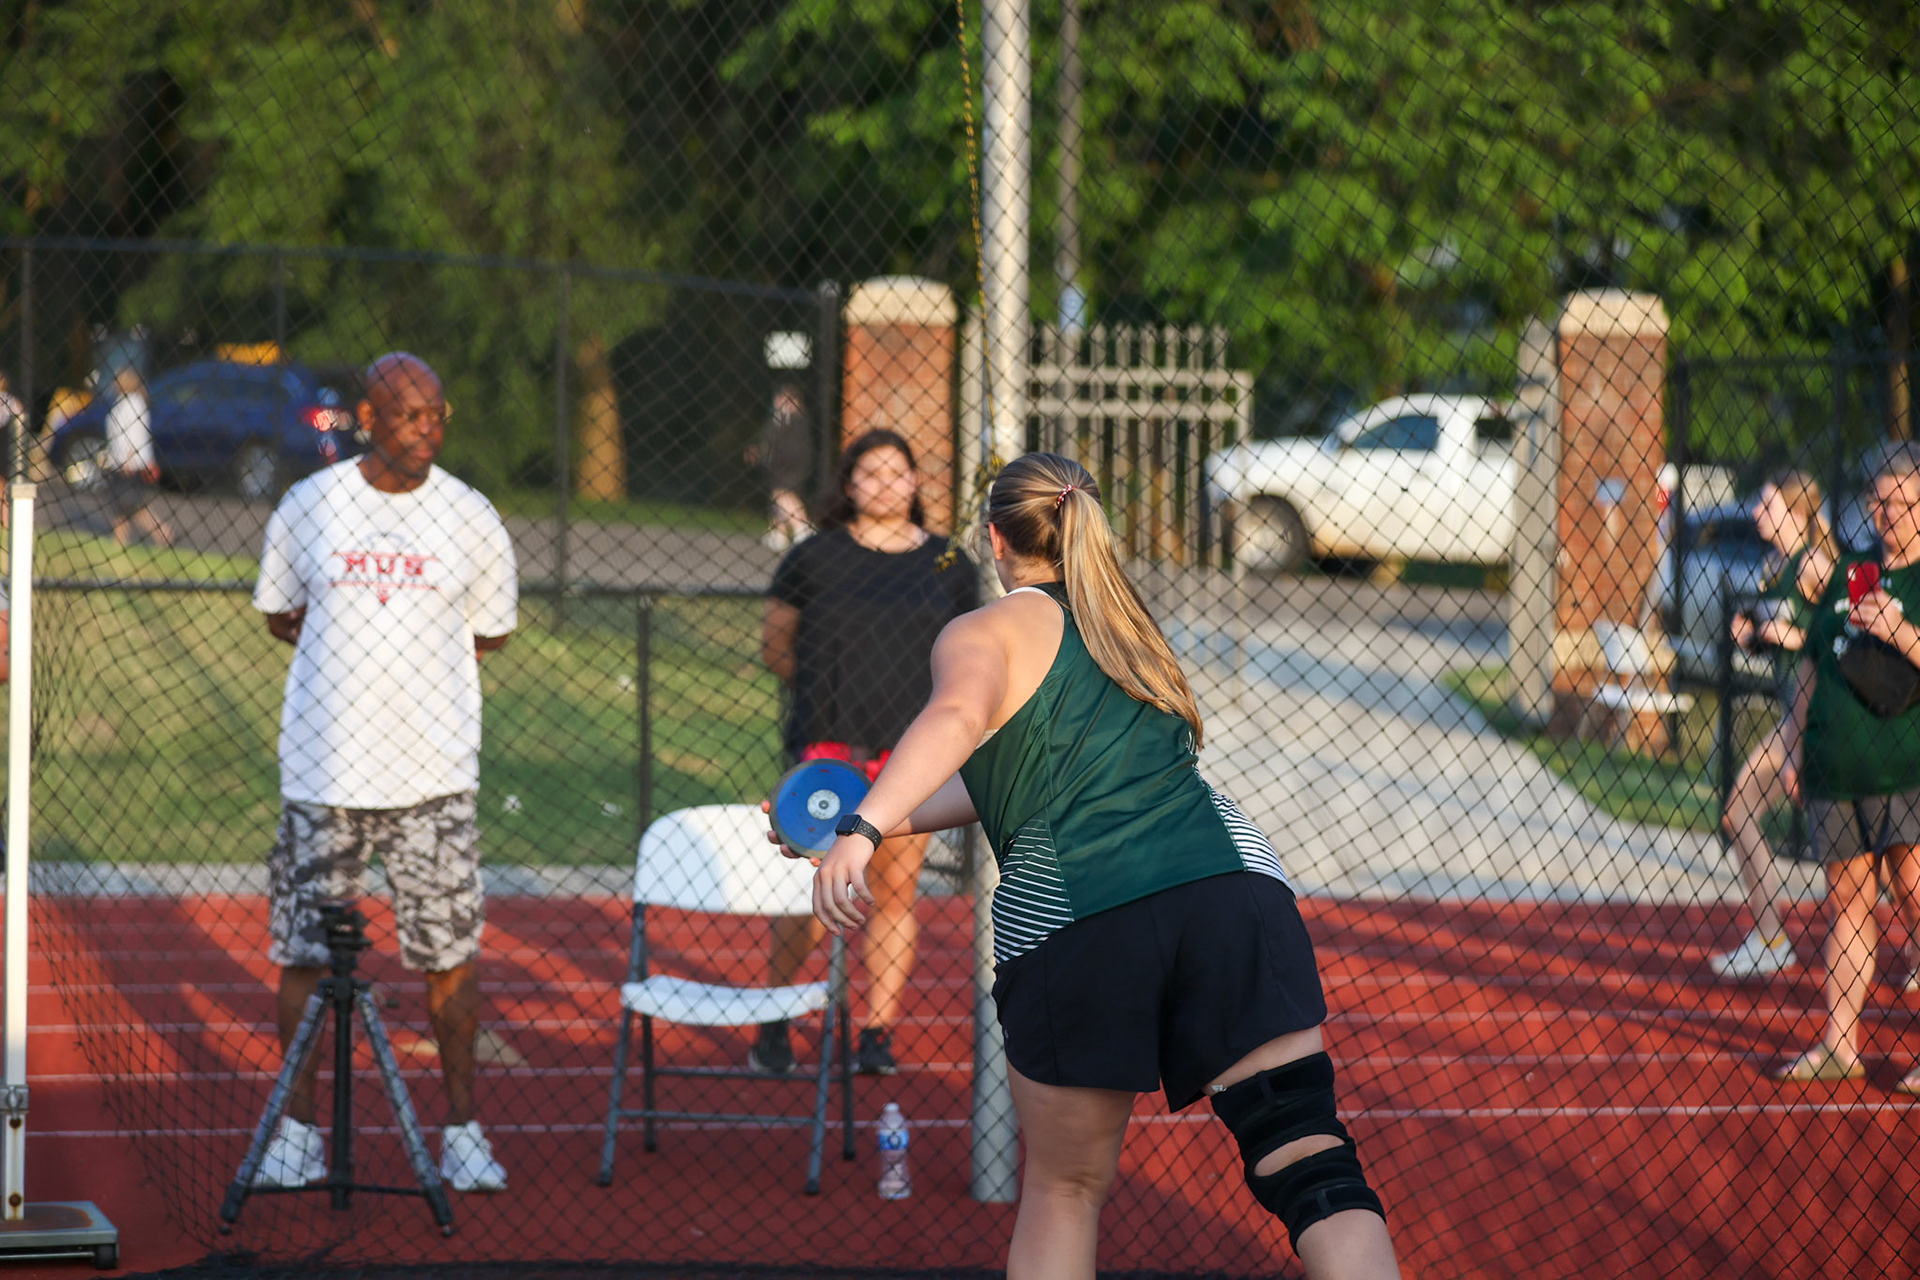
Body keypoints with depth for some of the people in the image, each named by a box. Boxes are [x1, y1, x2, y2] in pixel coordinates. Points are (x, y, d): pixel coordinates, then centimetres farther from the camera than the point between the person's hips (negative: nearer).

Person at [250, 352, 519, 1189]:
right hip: (323, 767, 0)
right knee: (303, 951, 3)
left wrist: (404, 650, 6)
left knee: (450, 954, -1)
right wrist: (355, 655, 3)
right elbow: (279, 616, 13)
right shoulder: (306, 508, 1)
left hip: (434, 774, 0)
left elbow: (489, 632, 13)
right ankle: (298, 1127, 15)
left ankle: (462, 1128, 10)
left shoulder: (472, 520, 2)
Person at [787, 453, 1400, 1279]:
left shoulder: (986, 632, 11)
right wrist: (893, 821, 41)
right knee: (1313, 1169, -7)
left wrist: (863, 827, -24)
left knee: (1064, 1190, 16)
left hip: (1072, 922, -3)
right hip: (1233, 881, 3)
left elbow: (959, 716, -13)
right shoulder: (1127, 631, 30)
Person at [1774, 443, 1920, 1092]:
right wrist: (1796, 740, 15)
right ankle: (1838, 1044, 13)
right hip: (1834, 771, 6)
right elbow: (1814, 661, 22)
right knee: (1846, 902, 8)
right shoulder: (1850, 572, 16)